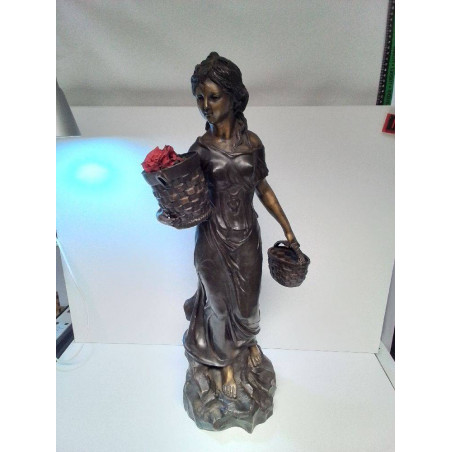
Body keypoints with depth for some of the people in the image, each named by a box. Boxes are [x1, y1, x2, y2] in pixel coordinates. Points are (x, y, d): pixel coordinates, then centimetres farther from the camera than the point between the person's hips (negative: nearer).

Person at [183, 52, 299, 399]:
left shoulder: (252, 142, -3)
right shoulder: (200, 150, -8)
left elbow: (263, 189, 6)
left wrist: (287, 229, 8)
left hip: (248, 236, 2)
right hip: (214, 239, -1)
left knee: (247, 299, 20)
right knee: (221, 303, 16)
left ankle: (249, 340, 56)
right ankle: (226, 361, 44)